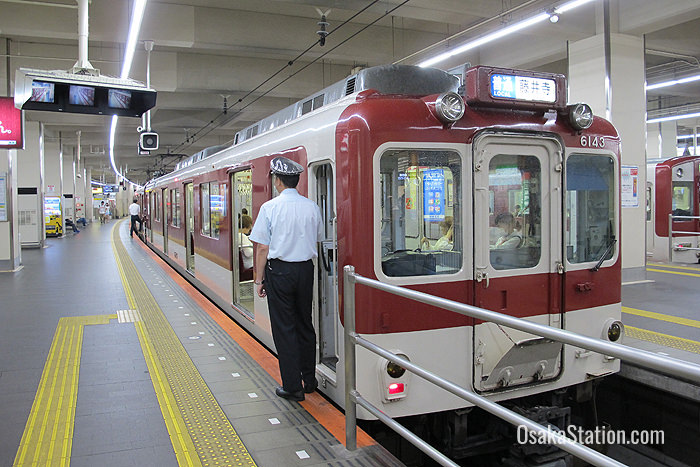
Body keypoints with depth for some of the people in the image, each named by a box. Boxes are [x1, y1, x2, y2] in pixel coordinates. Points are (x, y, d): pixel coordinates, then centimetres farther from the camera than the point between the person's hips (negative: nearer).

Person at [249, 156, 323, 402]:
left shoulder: (270, 208, -10)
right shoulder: (312, 207, 2)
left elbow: (263, 248, -9)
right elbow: (317, 242, 11)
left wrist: (259, 279, 0)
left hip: (279, 271, -4)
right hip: (305, 269, 4)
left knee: (284, 328, 3)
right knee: (305, 325, 15)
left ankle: (293, 386, 8)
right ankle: (309, 380, 25)